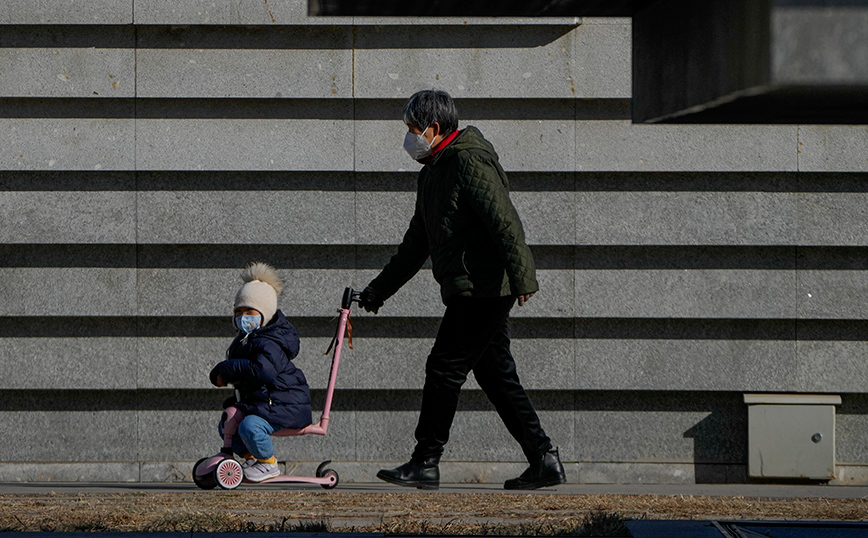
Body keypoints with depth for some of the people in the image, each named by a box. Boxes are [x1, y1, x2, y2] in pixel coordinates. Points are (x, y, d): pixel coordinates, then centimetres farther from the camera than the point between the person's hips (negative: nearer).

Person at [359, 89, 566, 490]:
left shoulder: (469, 161, -11)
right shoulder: (432, 173, 21)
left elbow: (504, 222, -20)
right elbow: (417, 243, 28)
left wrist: (522, 277, -27)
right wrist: (380, 289, 28)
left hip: (483, 289, -10)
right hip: (470, 292, 10)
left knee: (444, 369, -8)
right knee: (495, 375, 8)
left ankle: (426, 464, -4)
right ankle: (544, 461, 8)